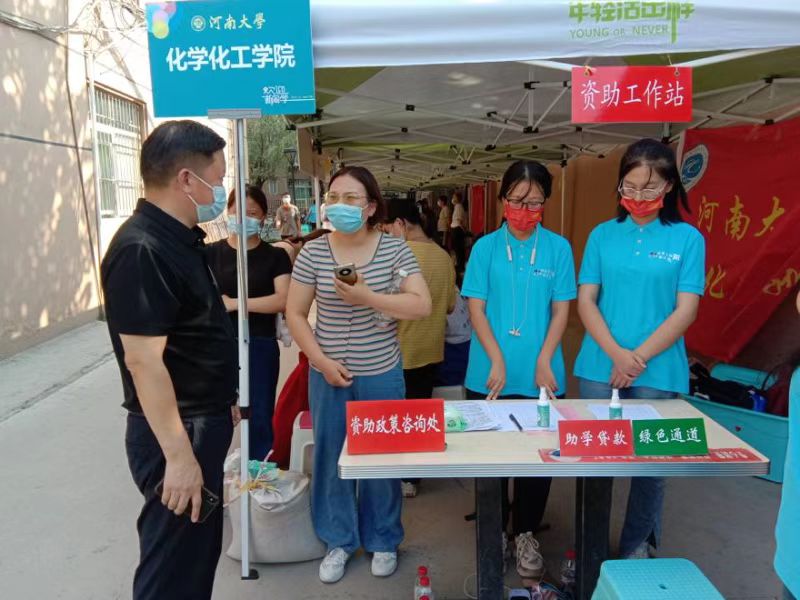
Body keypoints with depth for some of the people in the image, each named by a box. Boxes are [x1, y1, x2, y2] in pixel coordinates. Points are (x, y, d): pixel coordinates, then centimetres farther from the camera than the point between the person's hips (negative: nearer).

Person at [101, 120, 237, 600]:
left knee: (201, 552, 23)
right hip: (177, 434, -9)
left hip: (204, 424, 9)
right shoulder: (142, 250, -22)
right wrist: (178, 454, -24)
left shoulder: (181, 240, 9)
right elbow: (143, 359, -26)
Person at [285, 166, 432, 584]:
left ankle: (382, 541, 34)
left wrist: (367, 297, -24)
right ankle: (339, 541, 34)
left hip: (382, 376, -1)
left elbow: (422, 306, -15)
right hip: (329, 376, 1)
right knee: (330, 459, 12)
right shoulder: (313, 253, -4)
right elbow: (294, 314, -1)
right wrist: (321, 361, -10)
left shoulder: (394, 250, -7)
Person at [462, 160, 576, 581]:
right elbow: (476, 309, -2)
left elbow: (561, 311, 1)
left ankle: (525, 533, 29)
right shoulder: (485, 247, 0)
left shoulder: (558, 248, 1)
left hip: (539, 374, 0)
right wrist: (497, 362, -11)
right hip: (491, 372, 0)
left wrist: (544, 362, -9)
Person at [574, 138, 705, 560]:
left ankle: (638, 548, 30)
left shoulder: (687, 238, 0)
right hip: (599, 367, 2)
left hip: (657, 371, -1)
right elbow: (585, 301, 0)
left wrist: (639, 357, -12)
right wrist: (617, 354, -13)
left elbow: (686, 311, -4)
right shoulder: (602, 235, 4)